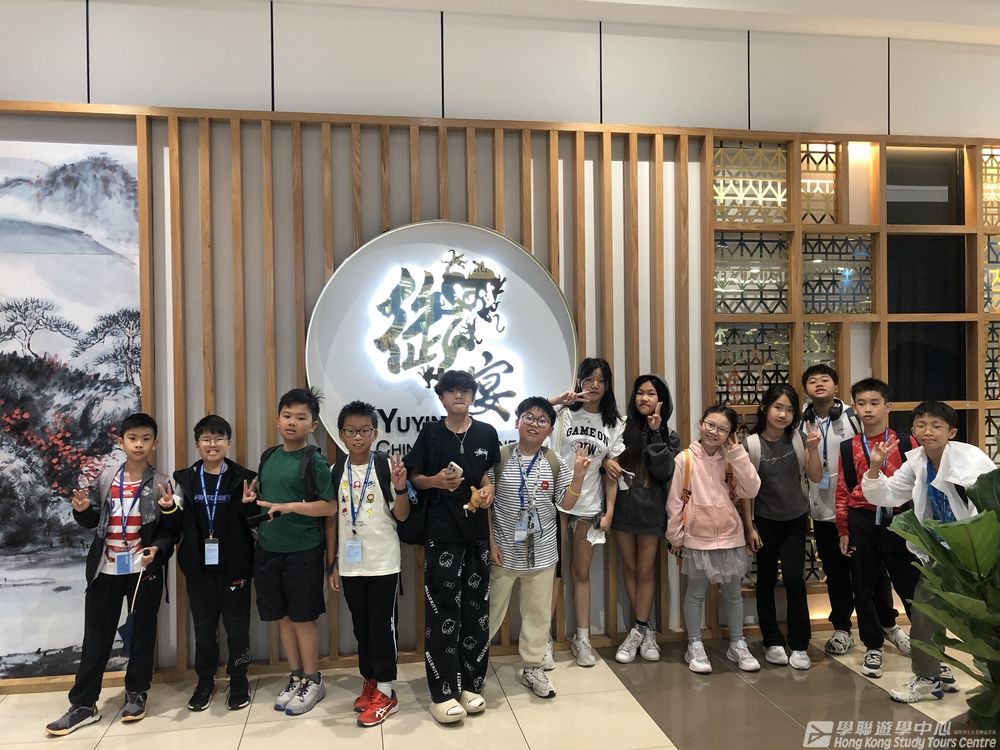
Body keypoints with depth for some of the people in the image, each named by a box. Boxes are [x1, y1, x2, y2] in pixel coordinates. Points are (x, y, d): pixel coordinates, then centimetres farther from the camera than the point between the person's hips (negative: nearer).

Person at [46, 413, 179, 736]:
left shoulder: (161, 483, -4)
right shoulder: (105, 477, 3)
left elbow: (172, 530, -3)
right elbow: (92, 522, 11)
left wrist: (165, 522, -24)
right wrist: (82, 510, -9)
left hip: (144, 568, -2)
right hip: (106, 568, 2)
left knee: (142, 632, 9)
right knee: (96, 636, 7)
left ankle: (136, 693, 25)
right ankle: (83, 704, 16)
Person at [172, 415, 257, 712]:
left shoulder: (243, 478, -4)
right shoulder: (185, 479, 4)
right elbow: (177, 525, 9)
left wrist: (248, 504, -22)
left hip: (234, 565, -2)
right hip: (199, 566, 2)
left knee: (237, 625, 7)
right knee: (203, 626, 13)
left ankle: (239, 682, 23)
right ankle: (205, 682, 29)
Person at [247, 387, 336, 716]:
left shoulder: (314, 461, -12)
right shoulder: (268, 456, 7)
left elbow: (330, 506, -16)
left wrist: (289, 507, -21)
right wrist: (253, 500, 0)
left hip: (303, 551, -6)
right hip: (268, 548, 6)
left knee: (302, 617, 4)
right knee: (282, 616, 13)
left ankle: (313, 681, 20)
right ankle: (296, 677, 28)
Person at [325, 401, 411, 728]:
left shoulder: (387, 465, -9)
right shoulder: (336, 470, 1)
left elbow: (402, 515, -7)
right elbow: (331, 518, 6)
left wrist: (400, 488, -26)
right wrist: (332, 563, 7)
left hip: (383, 562, -3)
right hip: (350, 563, 4)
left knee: (382, 625, 3)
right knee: (361, 626, 14)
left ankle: (385, 692, 15)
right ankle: (369, 682, 30)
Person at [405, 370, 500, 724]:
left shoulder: (486, 433, 4)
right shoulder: (430, 433, -2)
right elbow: (415, 478, 3)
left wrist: (488, 490, -7)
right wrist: (436, 480, -16)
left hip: (477, 530, 3)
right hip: (441, 532, -3)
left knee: (476, 608, 9)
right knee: (442, 611, -2)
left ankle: (471, 684, 22)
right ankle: (443, 692, 7)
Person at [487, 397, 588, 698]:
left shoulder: (555, 462, -1)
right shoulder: (500, 457, -7)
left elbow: (566, 503, 1)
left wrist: (578, 476, -14)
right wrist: (491, 541, -8)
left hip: (541, 551, 2)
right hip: (504, 549, -2)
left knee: (538, 611, 12)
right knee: (491, 609, 10)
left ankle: (533, 668, 28)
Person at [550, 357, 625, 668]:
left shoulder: (614, 424, 6)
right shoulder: (564, 413, -4)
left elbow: (613, 470, 6)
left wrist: (609, 512, 1)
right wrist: (559, 399, -26)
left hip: (589, 506, 3)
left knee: (581, 573, 13)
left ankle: (582, 639, 22)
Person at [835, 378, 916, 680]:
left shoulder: (905, 443, 0)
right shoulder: (848, 448, 3)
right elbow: (843, 491, 4)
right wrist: (844, 531, 3)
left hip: (898, 520, -1)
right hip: (862, 523, 2)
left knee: (911, 582, 4)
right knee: (864, 586, 9)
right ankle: (873, 646, 25)